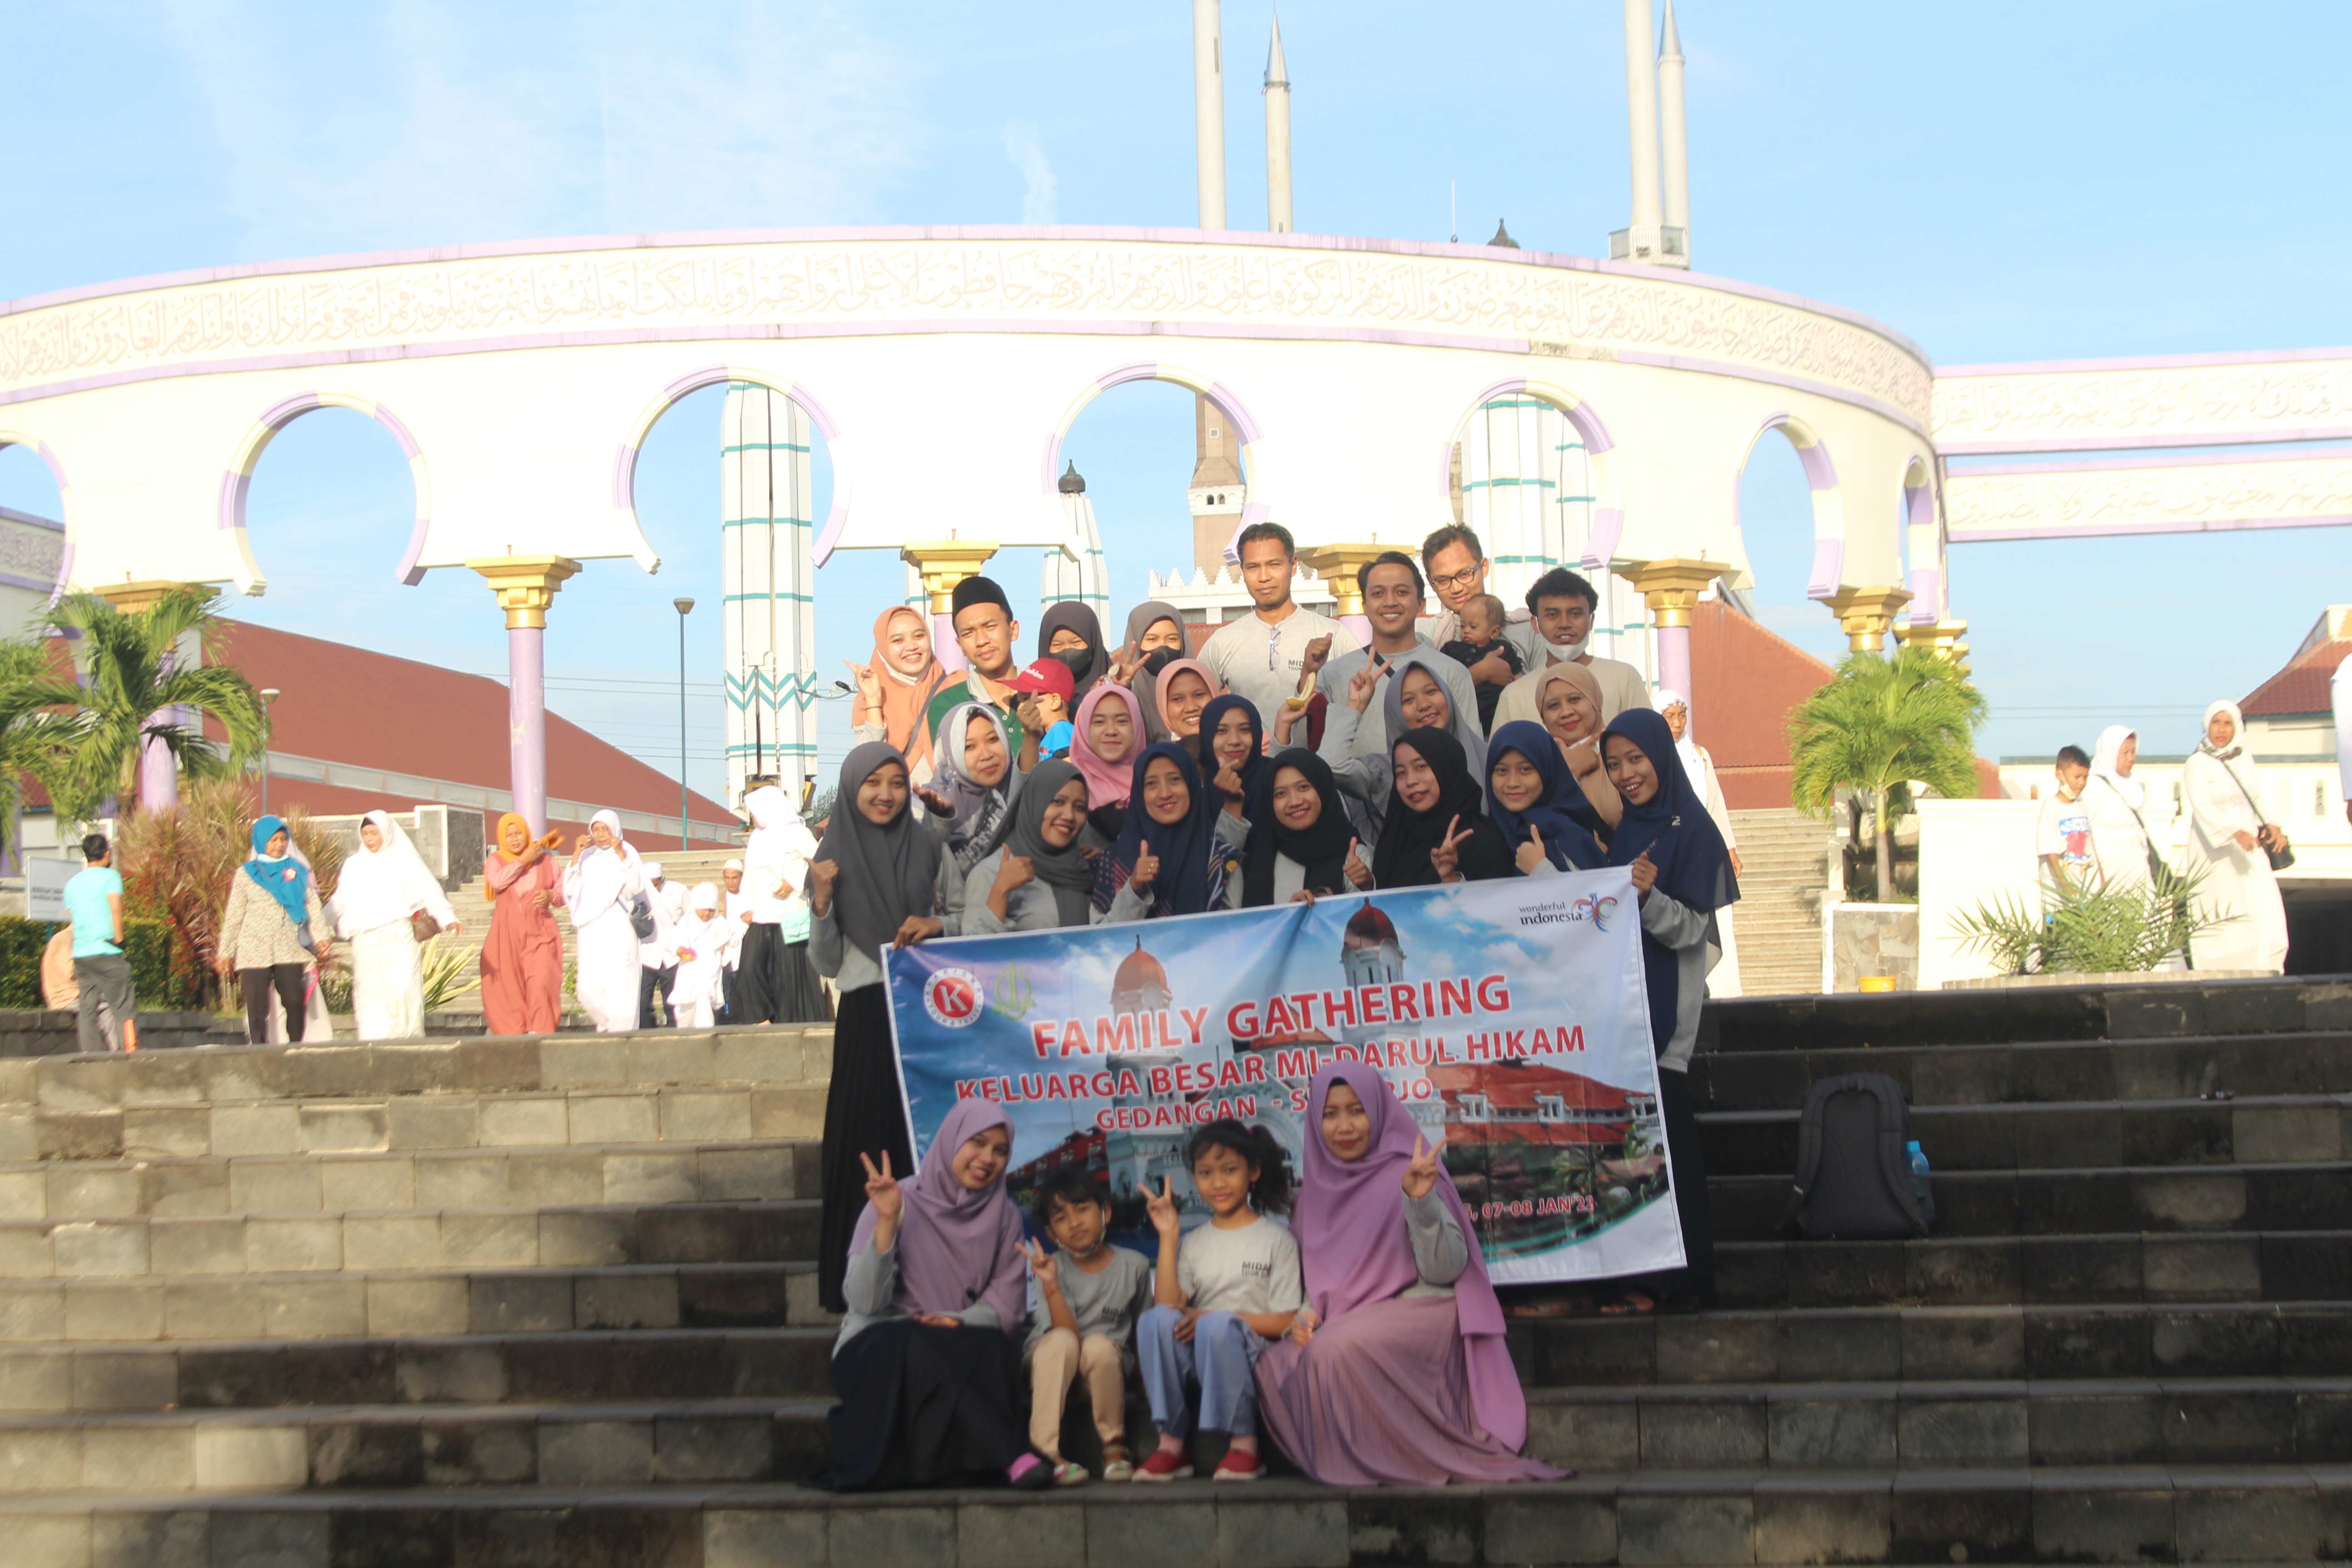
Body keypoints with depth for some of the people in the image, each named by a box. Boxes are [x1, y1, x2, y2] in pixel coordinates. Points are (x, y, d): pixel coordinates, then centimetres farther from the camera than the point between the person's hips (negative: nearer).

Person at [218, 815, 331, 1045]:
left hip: (290, 951, 1)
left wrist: (321, 937, -7)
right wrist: (226, 952, 8)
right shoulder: (246, 875, 9)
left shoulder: (299, 871, 11)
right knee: (258, 1009, -4)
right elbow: (233, 917, 10)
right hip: (255, 953, -1)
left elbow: (313, 906, 6)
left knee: (296, 1004, -3)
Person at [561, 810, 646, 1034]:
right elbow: (570, 889, 5)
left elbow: (636, 886, -9)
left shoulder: (628, 852, 5)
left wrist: (621, 855, -14)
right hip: (590, 929, 3)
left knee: (619, 985, -9)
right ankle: (606, 1025, 17)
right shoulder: (587, 856, 15)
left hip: (619, 928, -3)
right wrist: (576, 855, -1)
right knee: (588, 987, -4)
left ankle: (620, 1030, -4)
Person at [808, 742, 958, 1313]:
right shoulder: (833, 859, 5)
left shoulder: (931, 850, 8)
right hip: (866, 1016, -1)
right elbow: (827, 964, 4)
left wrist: (937, 925, -6)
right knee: (867, 1142, -4)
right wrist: (821, 902, -10)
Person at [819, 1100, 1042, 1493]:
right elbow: (866, 1303, -16)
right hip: (880, 1351, -3)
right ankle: (1011, 1457, -41)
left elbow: (1006, 1308, 2)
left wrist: (961, 1322, -19)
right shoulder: (900, 1203, -7)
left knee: (990, 1345, -32)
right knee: (916, 1344, -37)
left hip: (964, 1348, 3)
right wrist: (887, 1222, -26)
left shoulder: (1004, 1216, 4)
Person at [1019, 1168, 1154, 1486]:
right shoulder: (1052, 1268, -6)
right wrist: (1051, 1286, -30)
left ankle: (1114, 1445, -15)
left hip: (1108, 1370, 0)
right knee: (1061, 1341, -33)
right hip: (1050, 1369, 0)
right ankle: (1046, 1450, -37)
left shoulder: (1133, 1266, -2)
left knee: (1099, 1345, -33)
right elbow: (1068, 1333, -19)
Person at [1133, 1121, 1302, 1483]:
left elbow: (1285, 1323, -3)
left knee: (1218, 1326, -35)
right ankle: (1171, 1443, -24)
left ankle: (1245, 1443, -21)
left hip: (1250, 1354, -3)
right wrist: (1168, 1237, -2)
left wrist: (1214, 1317, -12)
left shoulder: (1276, 1239, 6)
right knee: (1156, 1320, -27)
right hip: (1196, 1361, 3)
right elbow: (1169, 1303, 1)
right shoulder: (1193, 1242, 17)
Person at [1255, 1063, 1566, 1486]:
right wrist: (1307, 1316, -2)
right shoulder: (1318, 1186, 12)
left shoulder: (1406, 1174, -6)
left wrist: (1420, 1201, -27)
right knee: (1274, 1367, -22)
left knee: (1338, 1351, -33)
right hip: (1344, 1321, 6)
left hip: (1418, 1314, -5)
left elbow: (1445, 1271, -14)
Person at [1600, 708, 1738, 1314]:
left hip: (1666, 1007, -6)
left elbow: (1692, 930, -11)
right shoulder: (1623, 830, 14)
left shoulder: (1693, 829, -6)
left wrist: (1649, 897, -27)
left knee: (1665, 1135, -9)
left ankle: (1683, 1279, -4)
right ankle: (1647, 1274, 8)